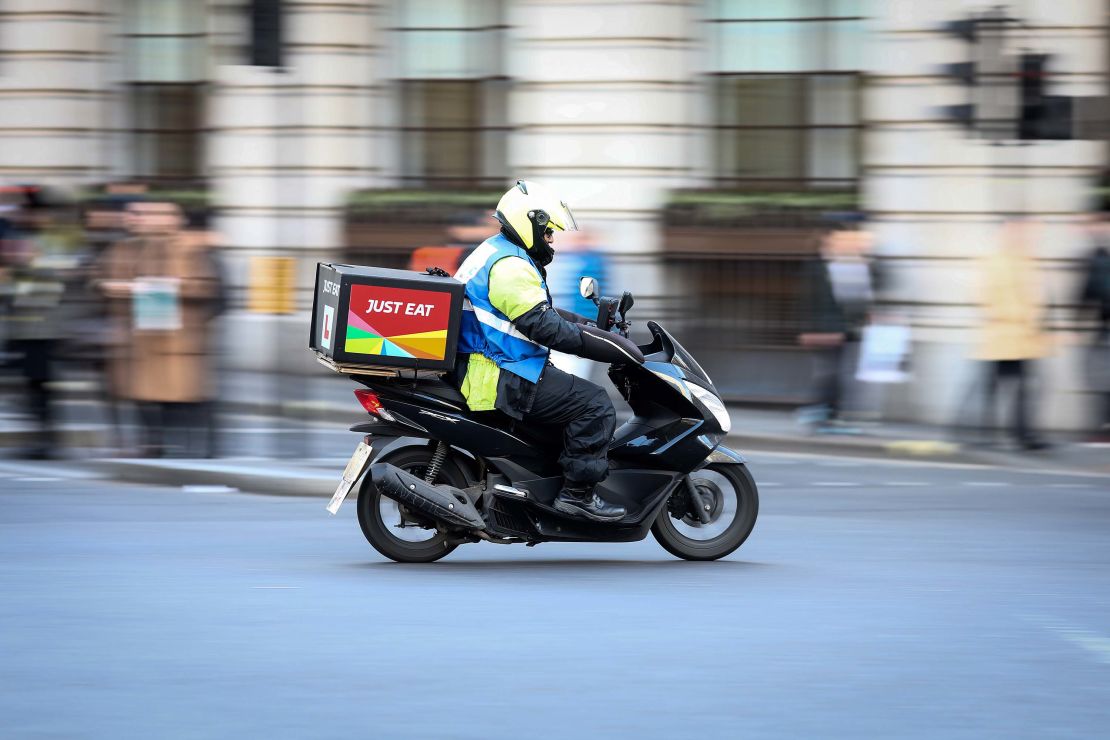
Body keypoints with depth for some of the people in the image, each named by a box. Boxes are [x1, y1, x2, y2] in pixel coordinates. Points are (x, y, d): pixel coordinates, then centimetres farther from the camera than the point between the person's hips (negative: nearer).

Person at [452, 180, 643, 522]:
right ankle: (578, 492, -12)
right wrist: (604, 344, -22)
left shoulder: (496, 252, 18)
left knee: (575, 393, 25)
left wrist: (591, 326, 18)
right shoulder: (510, 266, -18)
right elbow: (543, 326, -25)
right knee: (595, 405, -13)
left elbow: (542, 313, 26)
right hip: (502, 380, -11)